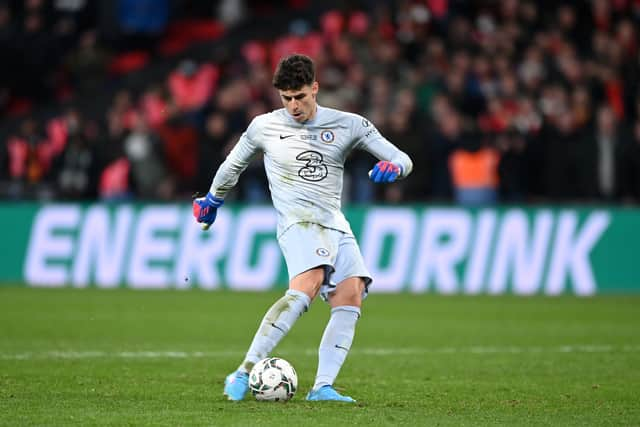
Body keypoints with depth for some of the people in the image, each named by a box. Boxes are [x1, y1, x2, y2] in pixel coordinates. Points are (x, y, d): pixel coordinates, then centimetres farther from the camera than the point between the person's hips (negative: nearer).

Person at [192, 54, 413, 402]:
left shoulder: (349, 125, 8)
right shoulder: (264, 127, 6)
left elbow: (402, 160, 7)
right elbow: (234, 163, 25)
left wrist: (392, 167, -16)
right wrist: (212, 201, 35)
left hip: (336, 226, 4)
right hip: (297, 222, -4)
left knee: (350, 297, -17)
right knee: (307, 286, -31)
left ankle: (322, 387, -19)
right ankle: (244, 372, -32)